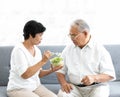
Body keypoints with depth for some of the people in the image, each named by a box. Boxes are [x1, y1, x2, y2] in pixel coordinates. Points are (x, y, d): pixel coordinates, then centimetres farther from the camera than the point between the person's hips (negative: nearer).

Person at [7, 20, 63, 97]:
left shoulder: (37, 50, 7)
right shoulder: (19, 50, -15)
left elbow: (38, 73, 12)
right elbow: (25, 75, -23)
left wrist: (52, 70, -5)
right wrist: (42, 61, -24)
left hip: (35, 86, 7)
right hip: (18, 89, -7)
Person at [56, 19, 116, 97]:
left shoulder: (100, 50, -1)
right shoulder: (68, 49, 11)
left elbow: (110, 75, -5)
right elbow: (60, 70, 12)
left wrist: (94, 78, -24)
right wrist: (63, 83, -9)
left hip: (96, 87, -2)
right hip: (74, 87, 2)